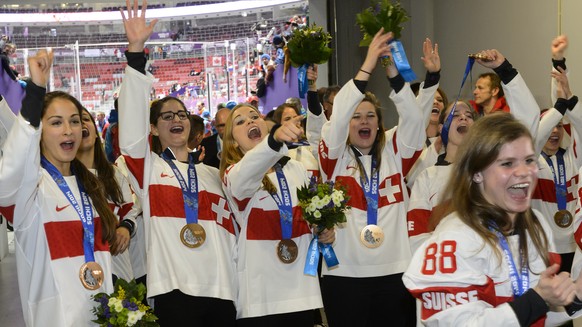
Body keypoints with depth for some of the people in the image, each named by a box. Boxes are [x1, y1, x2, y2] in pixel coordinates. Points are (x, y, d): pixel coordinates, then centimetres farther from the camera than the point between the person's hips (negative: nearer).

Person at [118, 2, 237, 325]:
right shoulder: (148, 167, 7)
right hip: (175, 290, -4)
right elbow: (131, 129, -11)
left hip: (221, 290, 4)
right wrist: (136, 50, -18)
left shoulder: (213, 174, 19)